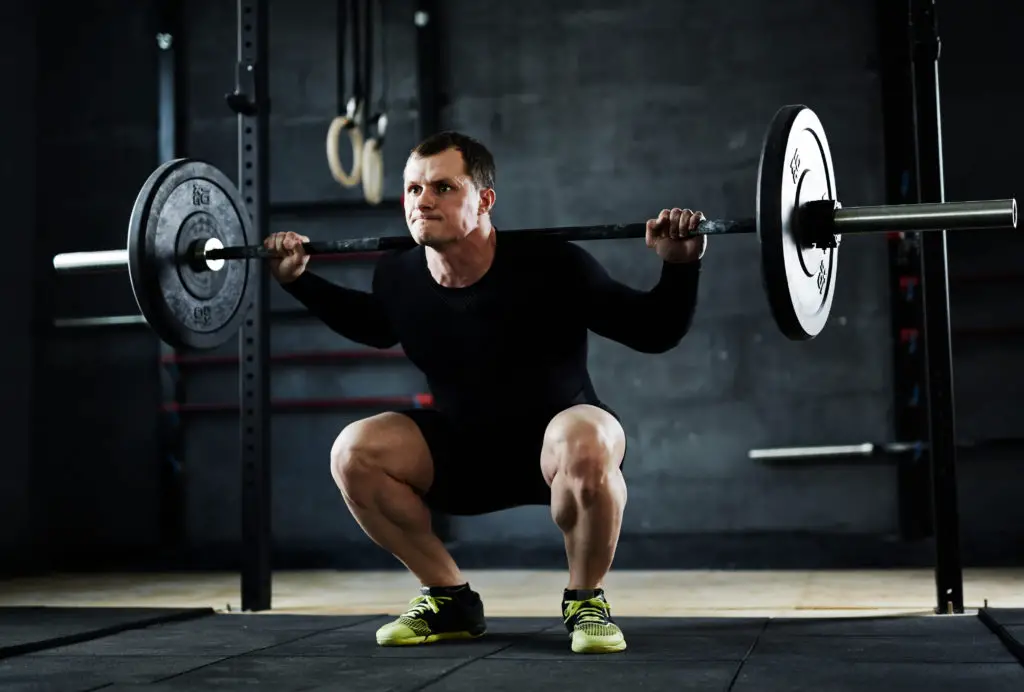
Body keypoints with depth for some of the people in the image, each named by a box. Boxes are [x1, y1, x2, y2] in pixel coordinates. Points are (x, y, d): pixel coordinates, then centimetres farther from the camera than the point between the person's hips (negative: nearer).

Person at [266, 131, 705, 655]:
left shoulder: (552, 268, -24)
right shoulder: (399, 277, -12)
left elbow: (655, 332, -15)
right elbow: (375, 328, 14)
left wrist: (680, 265, -32)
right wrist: (299, 279, 6)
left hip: (558, 437, -4)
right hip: (463, 445, 4)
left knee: (585, 445, -39)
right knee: (353, 452, -18)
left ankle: (586, 600, -11)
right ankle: (450, 600, 0)